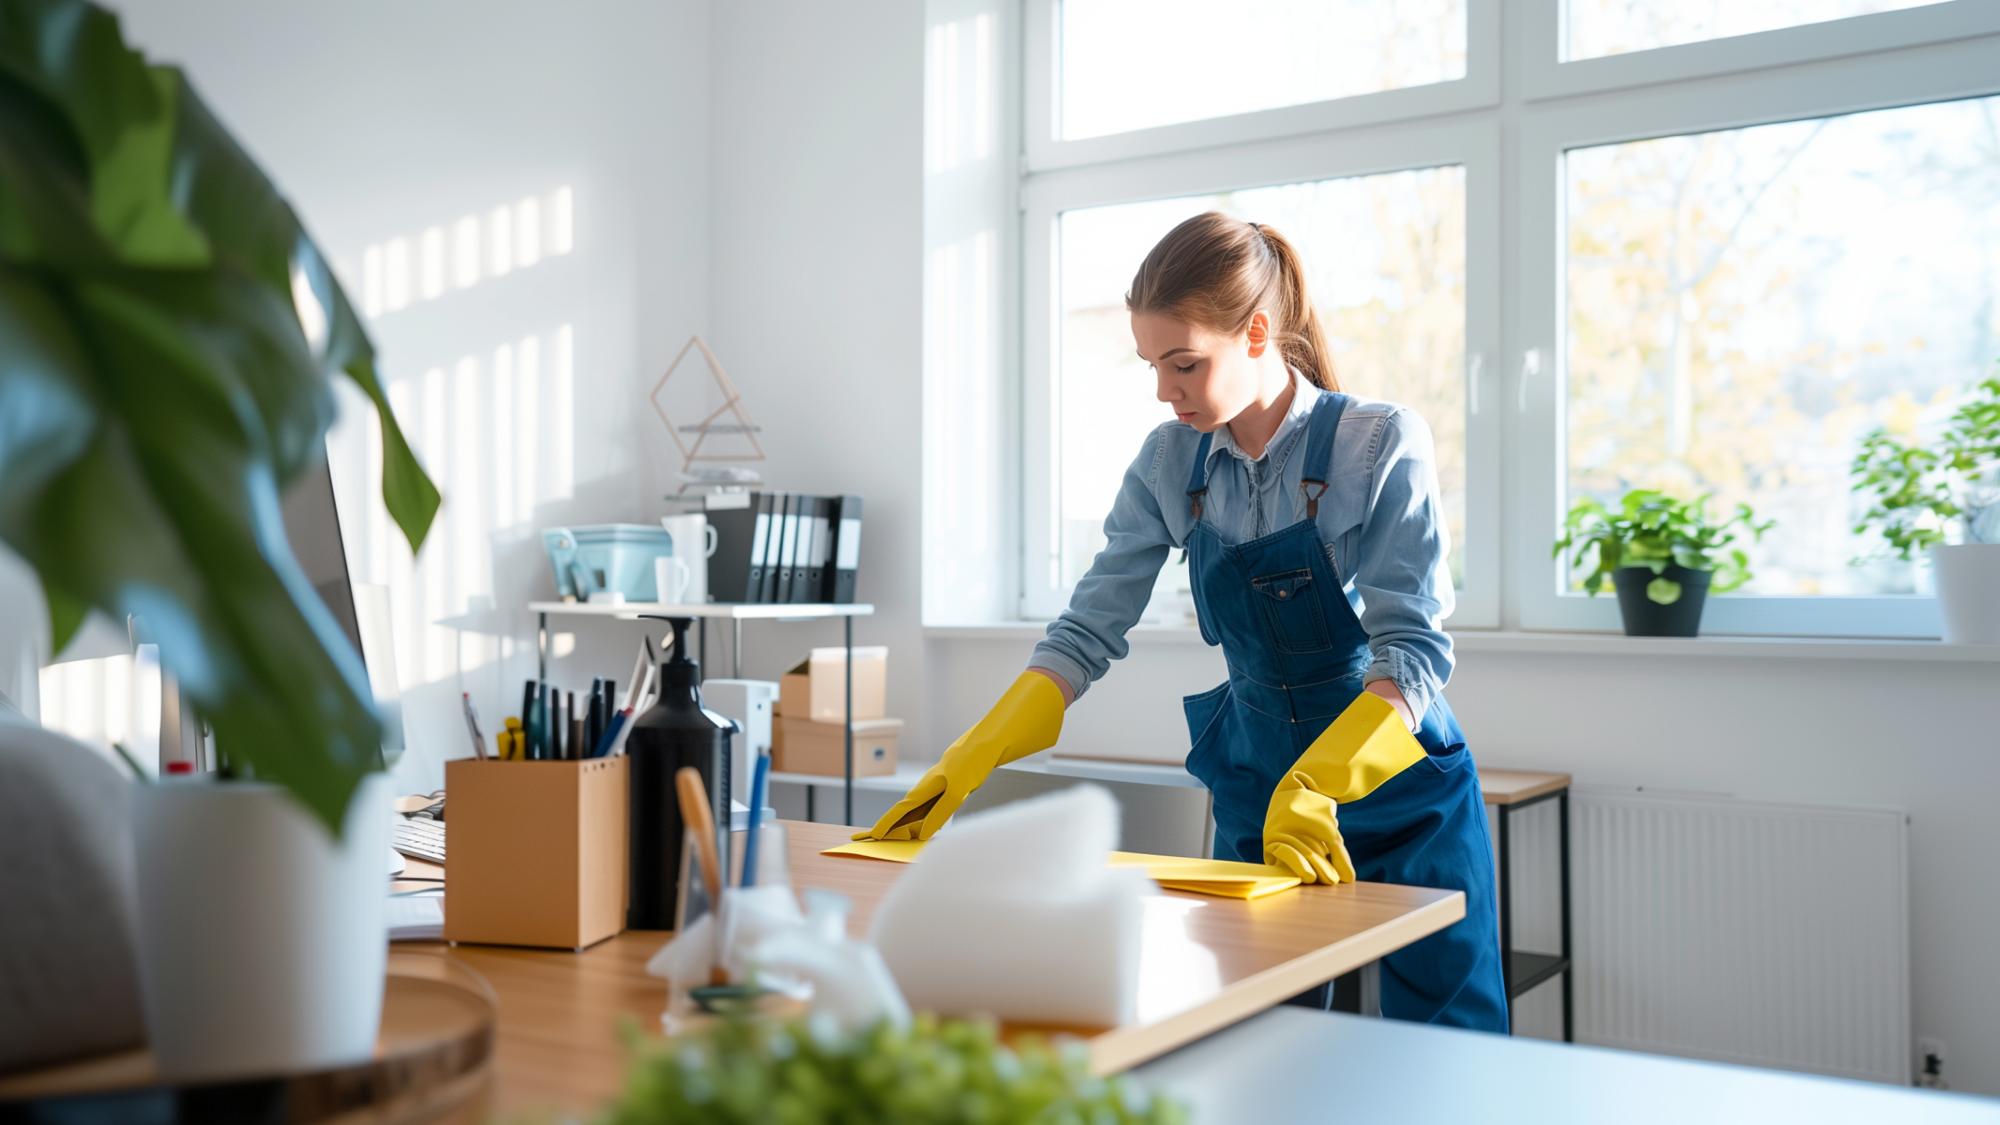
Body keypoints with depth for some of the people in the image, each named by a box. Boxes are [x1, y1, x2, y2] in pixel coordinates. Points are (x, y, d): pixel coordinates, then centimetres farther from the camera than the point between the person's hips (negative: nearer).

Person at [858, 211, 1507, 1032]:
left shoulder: (1381, 444, -15)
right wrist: (965, 767, -12)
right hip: (1257, 788, 4)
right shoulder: (1170, 463, -2)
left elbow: (1415, 651, -21)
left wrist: (1312, 788, -36)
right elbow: (1087, 634, -2)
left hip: (1399, 783, -3)